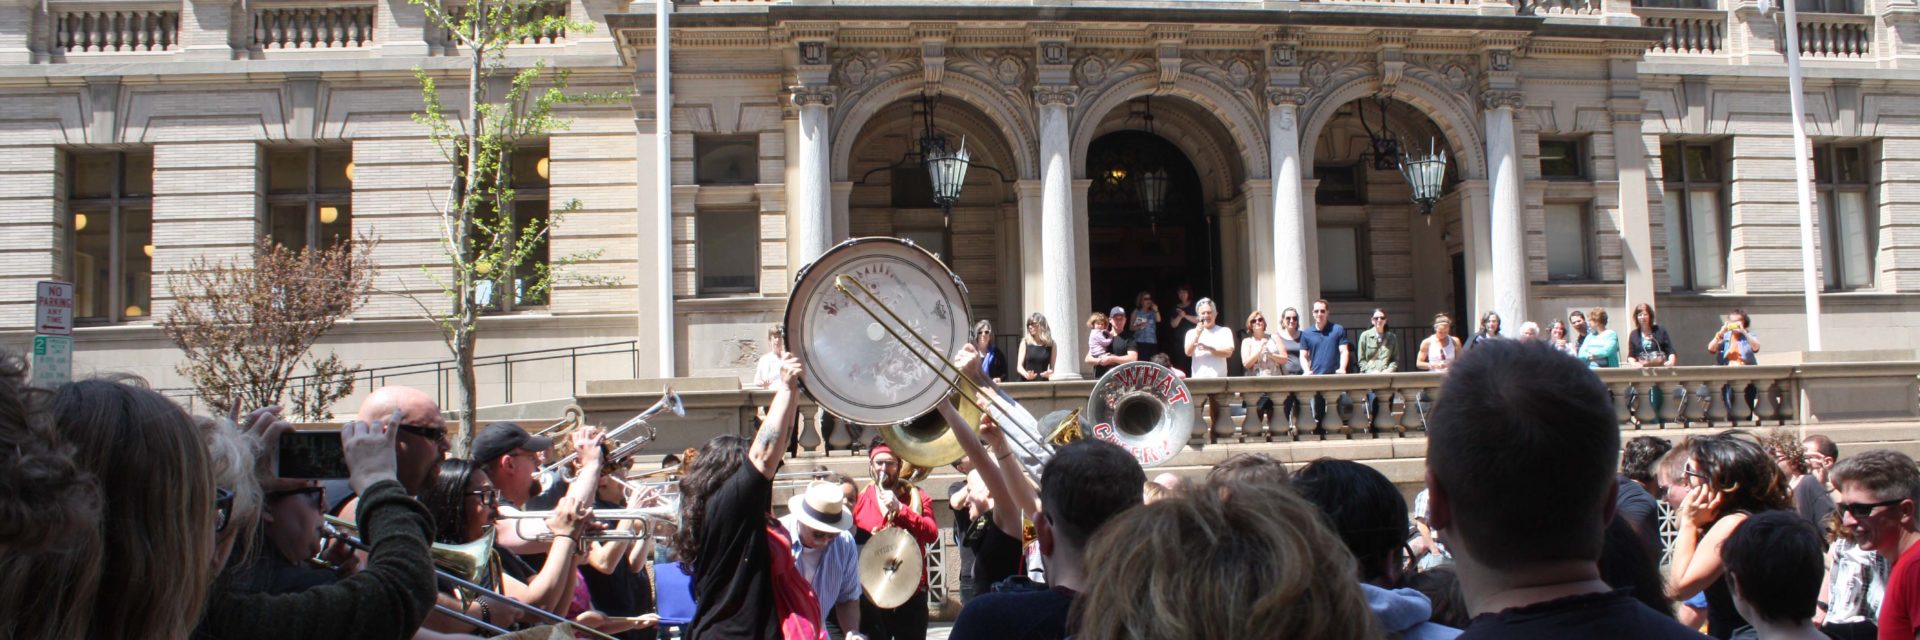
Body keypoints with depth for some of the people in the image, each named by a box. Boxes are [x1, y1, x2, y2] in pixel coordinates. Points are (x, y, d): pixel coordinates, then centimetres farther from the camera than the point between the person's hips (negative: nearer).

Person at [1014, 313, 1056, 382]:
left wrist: (1049, 372, -14)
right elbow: (1019, 366, 2)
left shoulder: (1051, 344, 6)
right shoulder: (1025, 342, 5)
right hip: (1026, 382, 0)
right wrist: (1026, 374, -20)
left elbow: (1052, 368, 10)